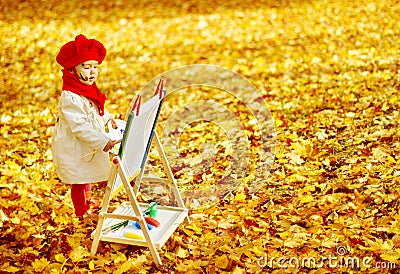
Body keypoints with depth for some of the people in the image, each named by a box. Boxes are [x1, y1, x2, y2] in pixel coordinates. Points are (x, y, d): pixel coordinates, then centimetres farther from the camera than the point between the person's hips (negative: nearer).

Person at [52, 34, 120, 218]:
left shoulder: (89, 89, 1)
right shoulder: (70, 98, -31)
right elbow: (80, 127, -33)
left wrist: (107, 118, 8)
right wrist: (102, 142, -32)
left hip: (88, 147, 10)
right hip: (73, 150, -10)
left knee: (87, 176, 29)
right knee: (79, 182, 8)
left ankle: (88, 200, 51)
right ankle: (82, 212, 27)